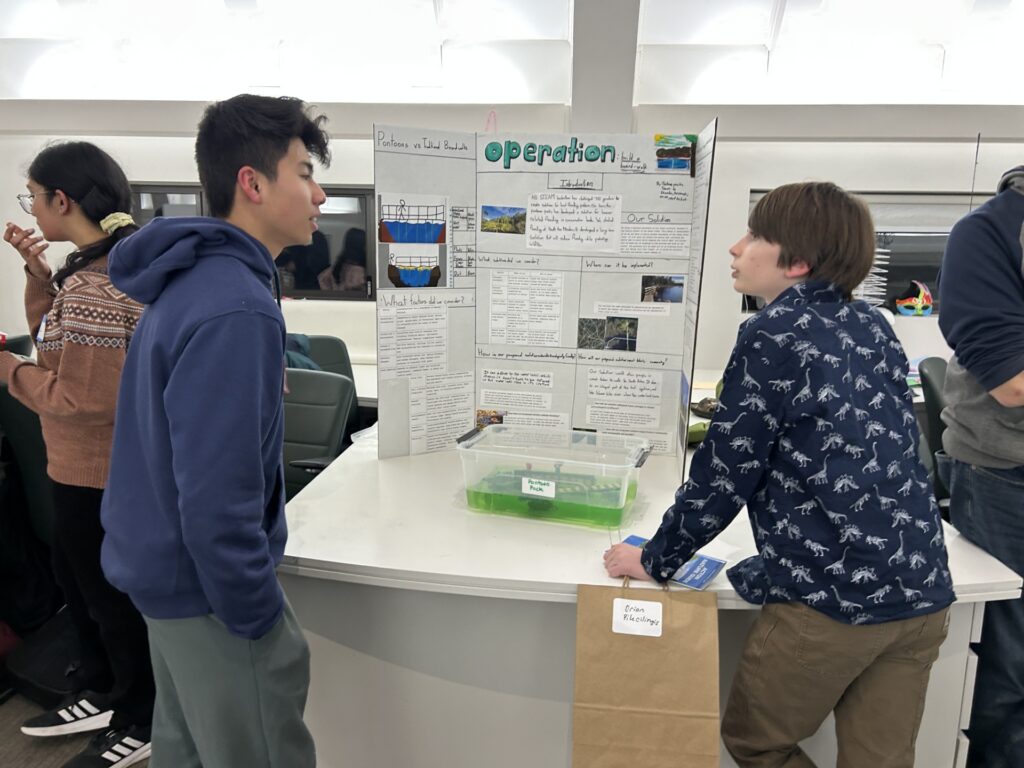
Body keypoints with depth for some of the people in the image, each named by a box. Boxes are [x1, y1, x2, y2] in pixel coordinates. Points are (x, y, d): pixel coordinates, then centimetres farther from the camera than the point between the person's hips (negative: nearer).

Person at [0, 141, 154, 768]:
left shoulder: (98, 286, -26)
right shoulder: (100, 265, 6)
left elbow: (82, 398, -27)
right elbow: (57, 337, 13)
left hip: (100, 472, -10)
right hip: (86, 465, 10)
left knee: (113, 597, 8)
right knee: (76, 579, 25)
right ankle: (102, 693, 45)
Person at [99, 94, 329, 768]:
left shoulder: (192, 279, 5)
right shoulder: (235, 309, -26)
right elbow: (216, 498, -28)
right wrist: (260, 618, -15)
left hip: (165, 569, 9)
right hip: (209, 587, -9)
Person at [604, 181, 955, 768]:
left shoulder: (775, 333, -11)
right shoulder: (873, 326, 10)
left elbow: (725, 471, -11)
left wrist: (656, 561, 2)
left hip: (833, 596, -7)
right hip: (922, 591, 7)